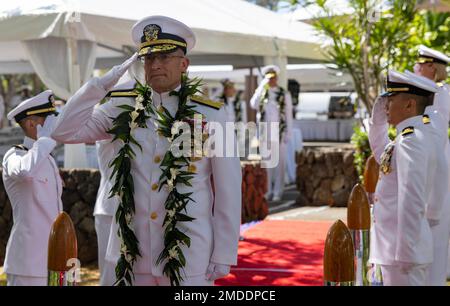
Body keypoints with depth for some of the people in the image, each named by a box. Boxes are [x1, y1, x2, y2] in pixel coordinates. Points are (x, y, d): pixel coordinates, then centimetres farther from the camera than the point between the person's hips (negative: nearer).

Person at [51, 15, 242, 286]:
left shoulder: (211, 116, -4)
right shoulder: (125, 108, 4)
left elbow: (229, 191, -3)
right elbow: (65, 132, 1)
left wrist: (224, 256, -5)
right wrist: (103, 84, -5)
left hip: (189, 259, -3)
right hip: (132, 254, 3)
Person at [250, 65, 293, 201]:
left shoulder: (285, 94, 4)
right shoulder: (261, 92, 9)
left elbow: (289, 115, 4)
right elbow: (253, 105, -9)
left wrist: (288, 134, -2)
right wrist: (262, 86, -12)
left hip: (279, 133, -2)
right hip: (264, 133, 2)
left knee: (279, 163, -1)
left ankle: (278, 192, 3)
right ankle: (268, 191, 8)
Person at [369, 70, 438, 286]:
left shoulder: (410, 140, -17)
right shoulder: (416, 136, 12)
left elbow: (411, 201, -24)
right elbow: (381, 153, 31)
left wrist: (405, 252, -24)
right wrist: (379, 110, 17)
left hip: (402, 247, -10)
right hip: (396, 245, 10)